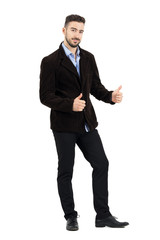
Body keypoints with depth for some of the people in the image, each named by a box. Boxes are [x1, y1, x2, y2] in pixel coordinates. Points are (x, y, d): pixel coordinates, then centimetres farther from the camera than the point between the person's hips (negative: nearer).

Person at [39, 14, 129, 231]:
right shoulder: (50, 62, -6)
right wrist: (70, 105, -25)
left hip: (87, 123, 5)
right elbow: (45, 96, -10)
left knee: (101, 164, 2)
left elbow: (96, 87, 12)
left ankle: (103, 215, 11)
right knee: (65, 171, 4)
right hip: (63, 125, -5)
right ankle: (71, 217, 17)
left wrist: (110, 96, -10)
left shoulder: (88, 58, 10)